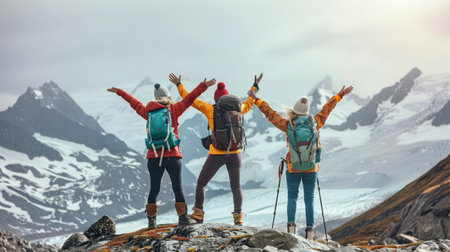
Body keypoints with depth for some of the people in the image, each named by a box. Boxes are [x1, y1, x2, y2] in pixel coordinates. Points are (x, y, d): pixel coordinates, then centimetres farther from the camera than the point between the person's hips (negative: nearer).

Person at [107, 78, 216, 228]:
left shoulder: (148, 112, 8)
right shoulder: (173, 110, -1)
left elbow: (135, 103, 22)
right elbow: (189, 99, 2)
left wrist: (119, 92, 38)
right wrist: (204, 86, 8)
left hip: (154, 157, 3)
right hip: (172, 156, -3)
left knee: (154, 189, 10)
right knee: (177, 188, -1)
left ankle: (151, 220, 11)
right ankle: (182, 217, -9)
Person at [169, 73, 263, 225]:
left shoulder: (210, 110, -2)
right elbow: (249, 104, 27)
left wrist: (179, 85, 20)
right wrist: (255, 87, 41)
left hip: (216, 154, -2)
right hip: (235, 154, 2)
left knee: (201, 184, 14)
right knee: (236, 187, 15)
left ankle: (198, 215, 7)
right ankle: (238, 216, 0)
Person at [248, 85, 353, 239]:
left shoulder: (288, 125, -9)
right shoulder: (315, 123, -6)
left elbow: (270, 114, 1)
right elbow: (326, 109, 7)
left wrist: (257, 100, 12)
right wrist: (340, 95, 20)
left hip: (293, 168, -1)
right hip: (311, 168, 1)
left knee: (292, 196, 12)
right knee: (309, 198, 6)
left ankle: (291, 224, -4)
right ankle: (310, 229, 2)